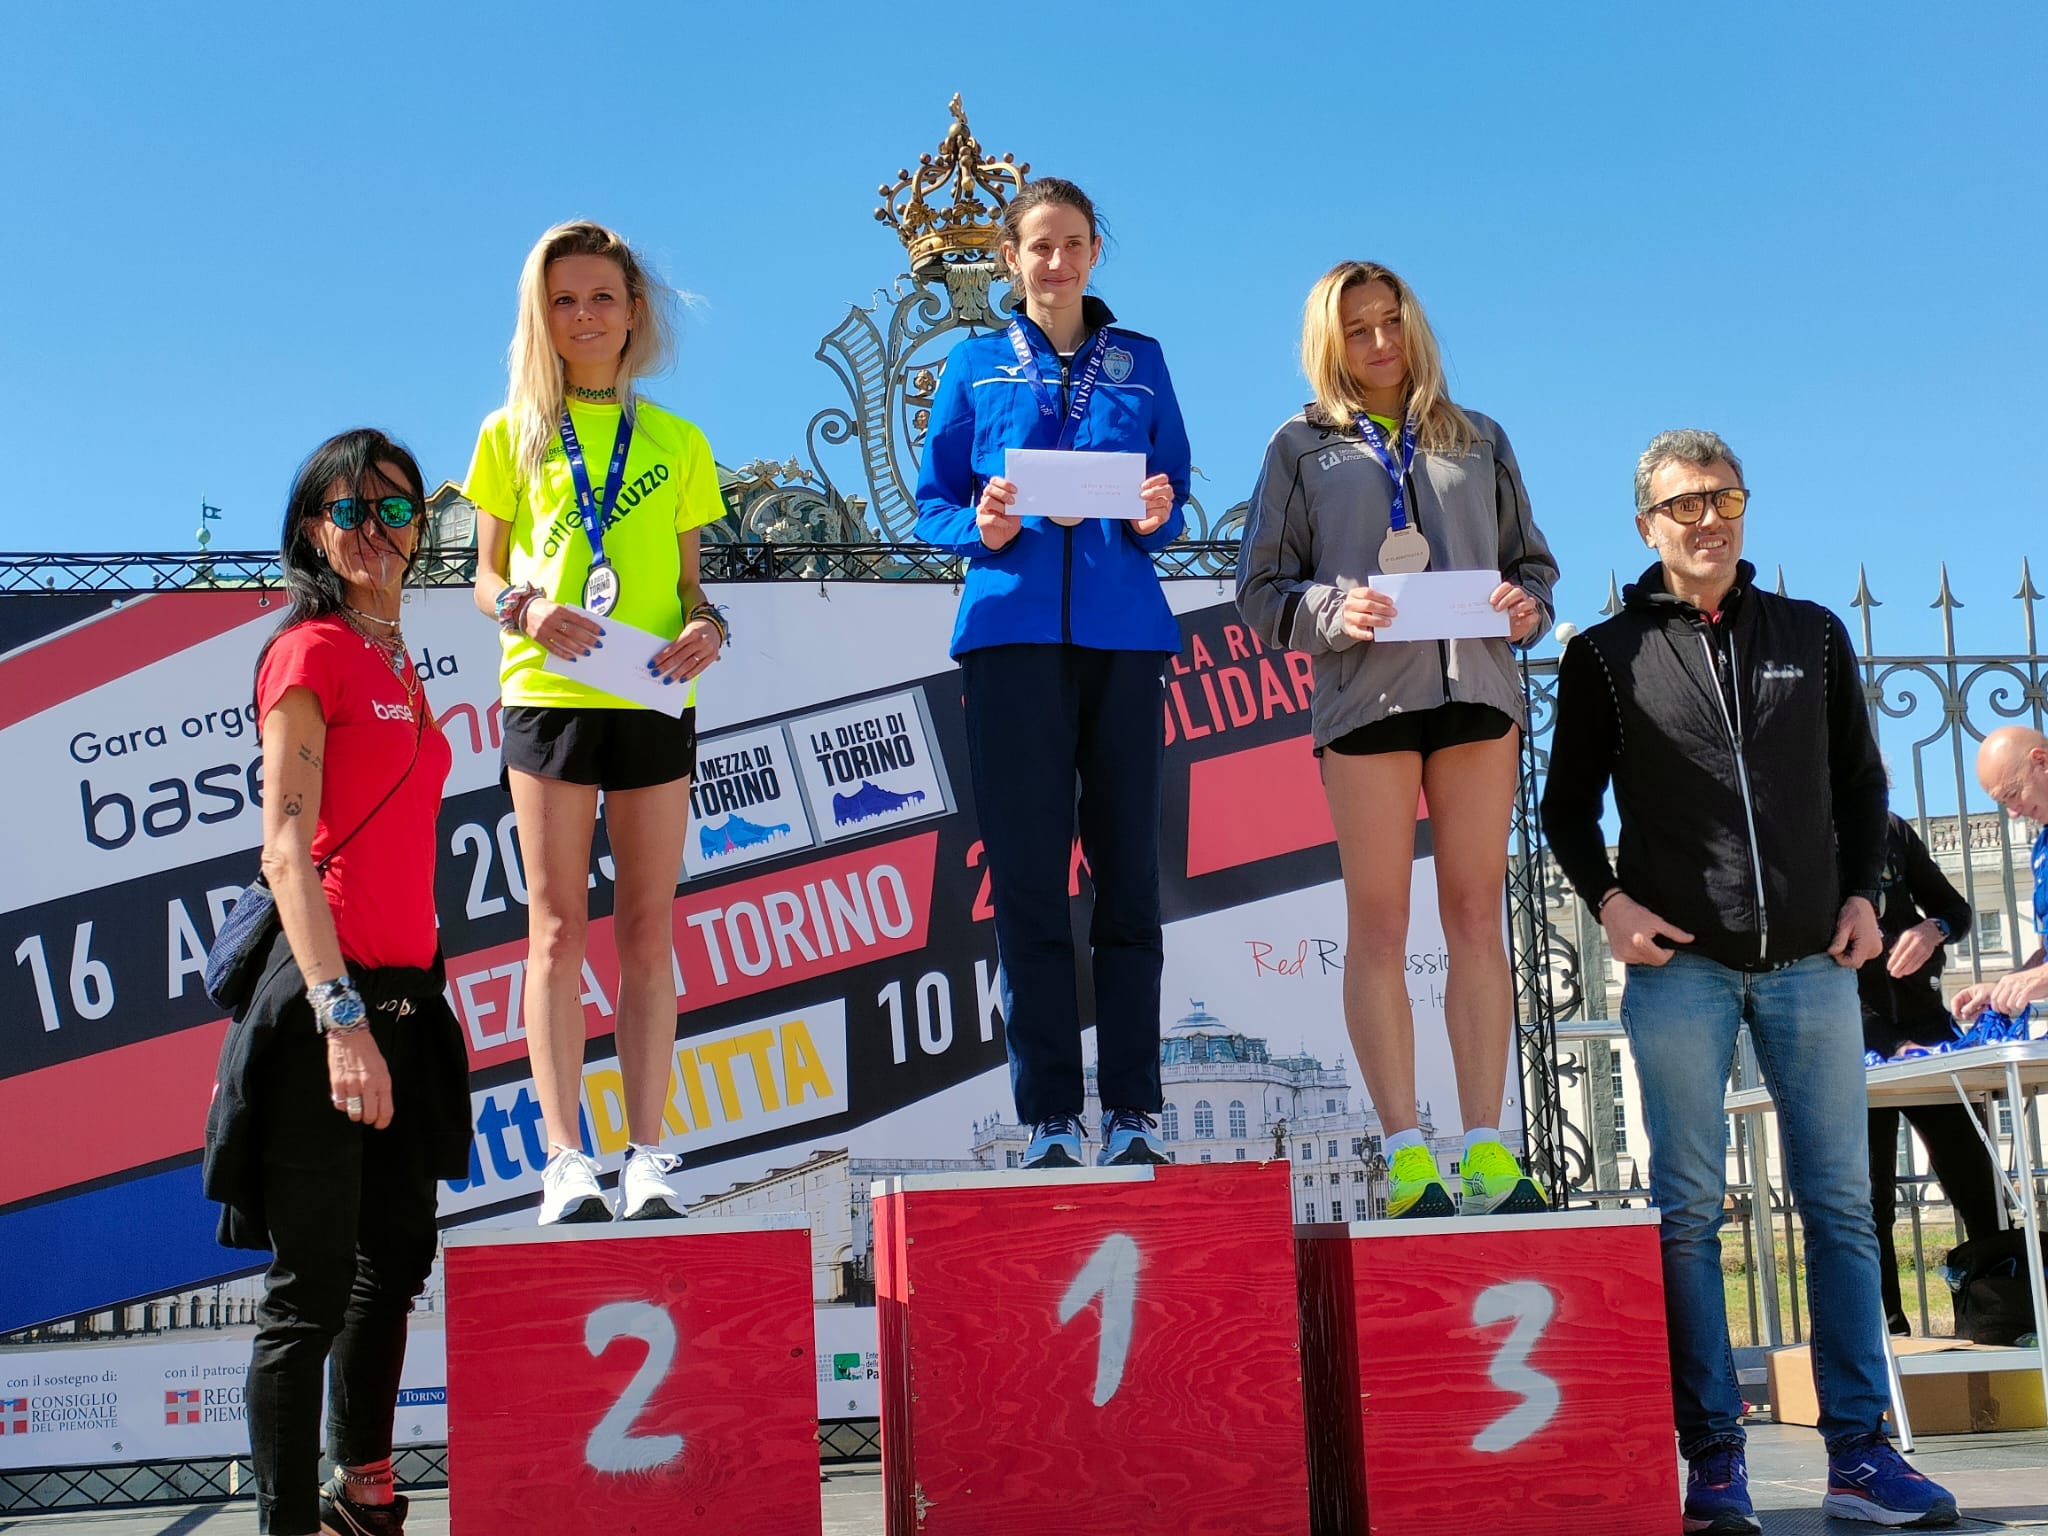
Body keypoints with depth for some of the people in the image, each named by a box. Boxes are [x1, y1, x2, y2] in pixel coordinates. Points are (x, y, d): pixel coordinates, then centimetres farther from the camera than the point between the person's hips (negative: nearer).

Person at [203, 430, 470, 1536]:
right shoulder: (310, 652, -9)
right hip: (328, 995, -9)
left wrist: (409, 994, 16)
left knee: (395, 1260, 17)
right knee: (312, 1289, -3)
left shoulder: (395, 664, 16)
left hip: (401, 994, 9)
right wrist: (342, 1017, -24)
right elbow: (284, 848, -17)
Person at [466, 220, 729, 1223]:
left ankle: (647, 1158, 5)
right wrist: (522, 609, -12)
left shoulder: (677, 443, 13)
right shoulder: (512, 434, 10)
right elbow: (487, 578, 9)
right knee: (557, 925, -3)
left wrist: (706, 626, -7)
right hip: (546, 694, -1)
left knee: (648, 929, 2)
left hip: (654, 700, 1)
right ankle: (565, 1158, -2)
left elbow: (687, 580, 15)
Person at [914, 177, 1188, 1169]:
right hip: (1014, 632, -1)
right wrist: (983, 529, -10)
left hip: (1122, 633, 1)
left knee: (1129, 868, -2)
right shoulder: (976, 364, 14)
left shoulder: (1139, 362, 16)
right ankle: (1050, 1119, 0)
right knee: (1027, 873, -4)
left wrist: (1156, 520, -8)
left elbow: (1176, 495, 15)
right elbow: (932, 504, 11)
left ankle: (1132, 1113, 3)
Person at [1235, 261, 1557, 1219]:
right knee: (1378, 924, -4)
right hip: (1365, 692, -2)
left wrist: (1527, 605, -2)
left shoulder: (1478, 440, 19)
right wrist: (1334, 611, -12)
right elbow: (1261, 591, 7)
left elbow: (1533, 560, 20)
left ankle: (1488, 1151, 1)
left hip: (1477, 685, 2)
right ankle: (1408, 1154, -3)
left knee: (1476, 917, 0)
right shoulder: (1302, 447, 13)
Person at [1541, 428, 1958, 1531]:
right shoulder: (1608, 655, 6)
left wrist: (1862, 891, 4)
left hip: (1811, 963, 3)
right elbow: (1568, 803, 9)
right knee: (1688, 1209, -2)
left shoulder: (1813, 635, 13)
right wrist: (1605, 897, -7)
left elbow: (1859, 781, 18)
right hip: (1679, 965, -2)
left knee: (1840, 1203, 2)